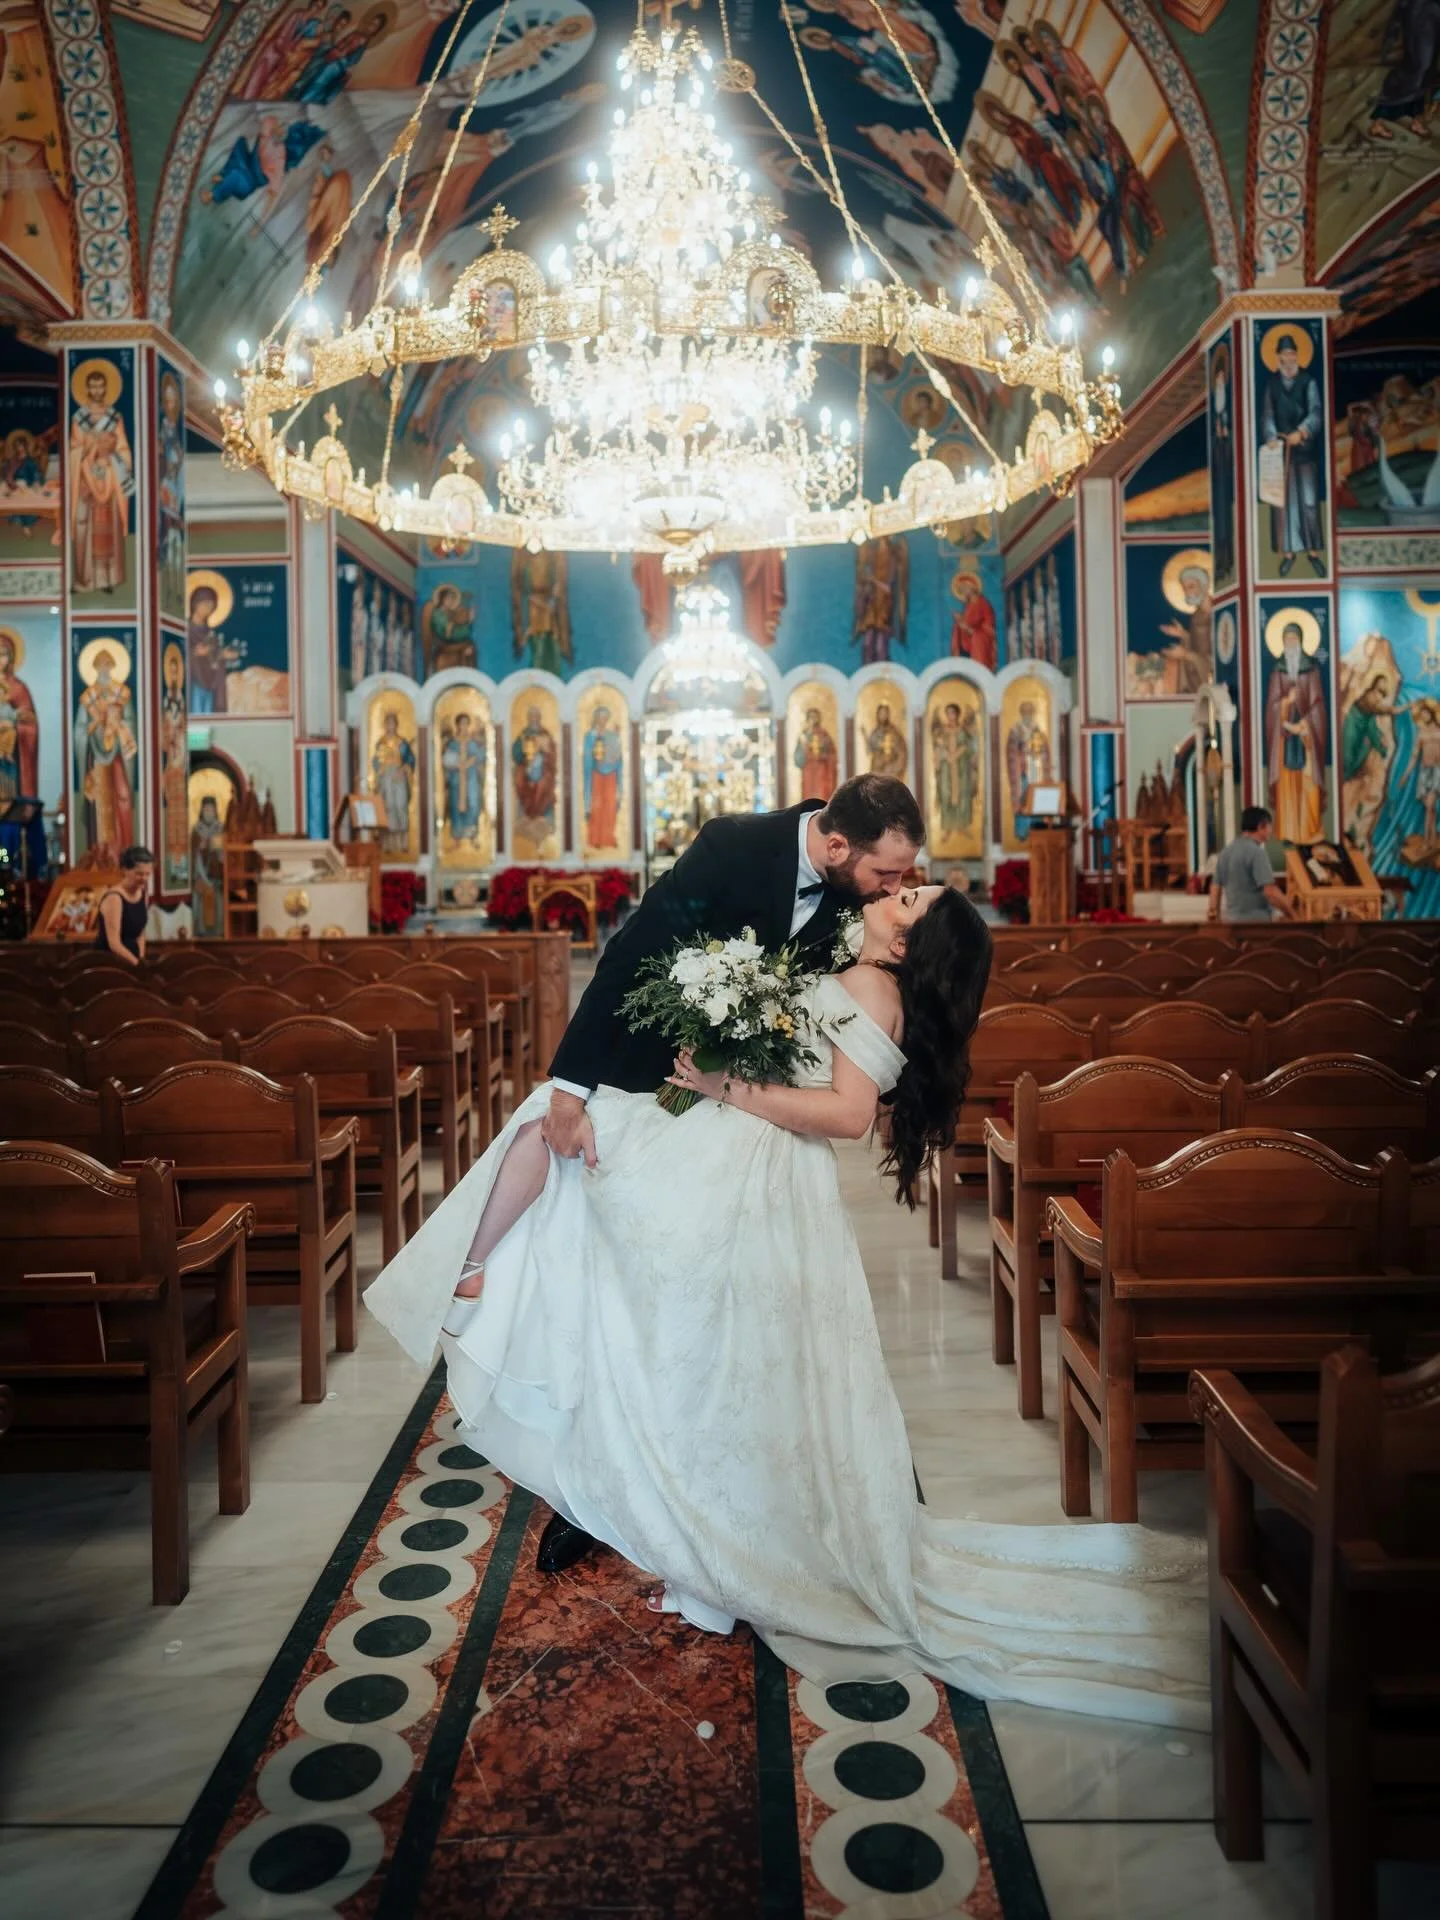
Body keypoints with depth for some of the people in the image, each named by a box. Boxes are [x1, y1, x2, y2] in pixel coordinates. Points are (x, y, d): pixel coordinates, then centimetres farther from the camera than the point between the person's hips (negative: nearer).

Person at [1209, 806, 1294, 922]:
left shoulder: (1225, 851, 11)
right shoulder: (1256, 852, -13)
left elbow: (1215, 887, 16)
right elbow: (1270, 892, -19)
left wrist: (1215, 914, 24)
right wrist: (1294, 914, -10)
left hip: (1232, 921, 8)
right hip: (1256, 922, -8)